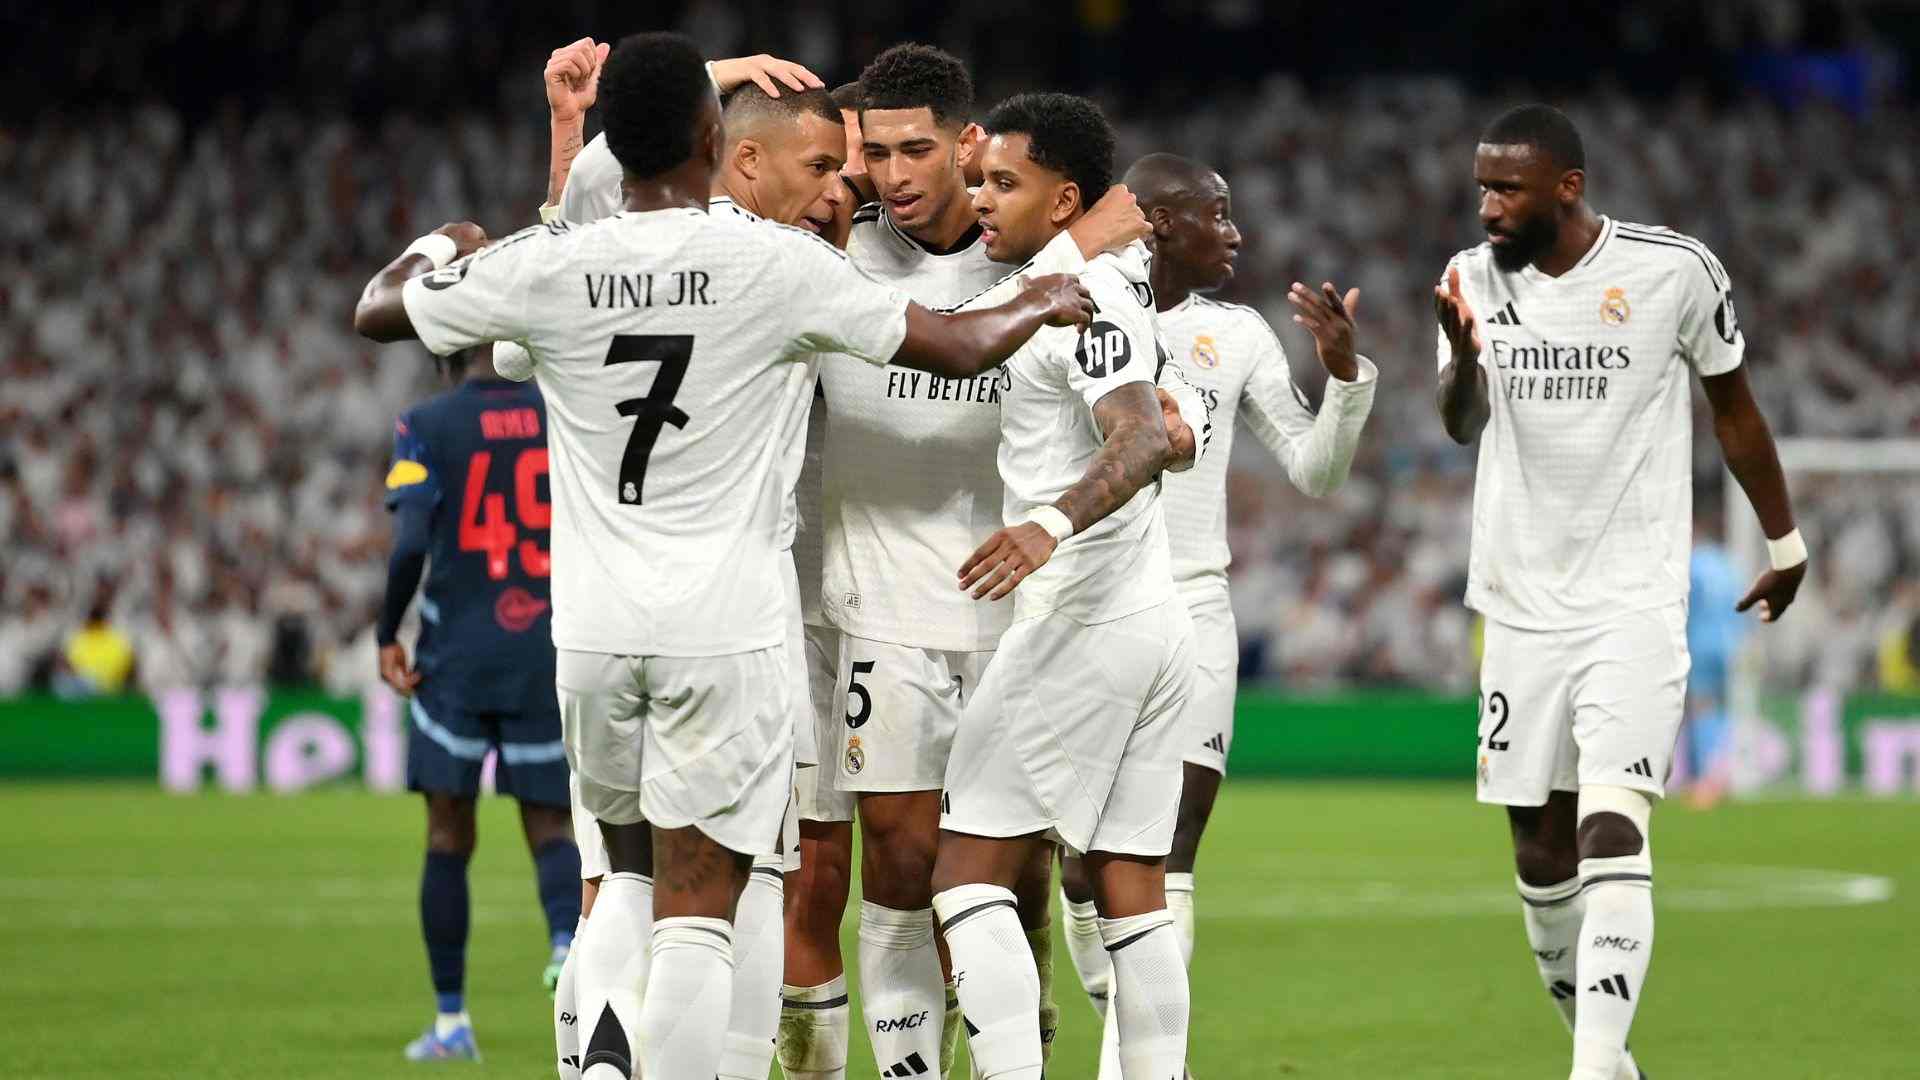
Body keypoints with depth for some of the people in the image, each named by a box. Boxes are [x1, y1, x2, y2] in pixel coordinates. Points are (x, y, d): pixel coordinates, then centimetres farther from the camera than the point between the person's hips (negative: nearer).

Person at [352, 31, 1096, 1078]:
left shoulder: (545, 268, -4)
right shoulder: (777, 264, -9)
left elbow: (376, 310, 13)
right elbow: (958, 347, 0)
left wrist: (439, 245, 34)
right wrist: (1041, 303, 21)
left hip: (593, 629, 3)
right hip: (724, 635, -3)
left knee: (632, 875, 21)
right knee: (696, 914, -1)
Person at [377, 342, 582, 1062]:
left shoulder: (428, 425, -4)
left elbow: (411, 543, -15)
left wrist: (387, 634, -3)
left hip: (457, 653, -2)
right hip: (547, 653, 2)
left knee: (449, 837, 6)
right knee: (549, 824, 8)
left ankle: (451, 1021, 8)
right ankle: (568, 936, -24)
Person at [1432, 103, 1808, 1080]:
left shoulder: (1673, 271, -7)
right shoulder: (1475, 277, 1)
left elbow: (1734, 411, 7)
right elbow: (1461, 426, -11)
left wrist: (1786, 544, 16)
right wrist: (1463, 352, -33)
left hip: (1634, 605, -4)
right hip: (1522, 608, 4)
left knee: (1611, 837, -18)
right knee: (1540, 853, 8)